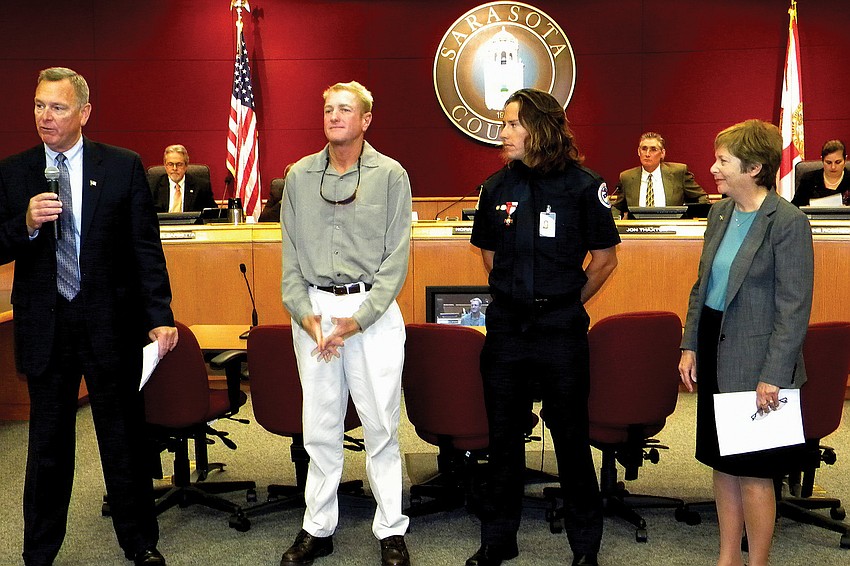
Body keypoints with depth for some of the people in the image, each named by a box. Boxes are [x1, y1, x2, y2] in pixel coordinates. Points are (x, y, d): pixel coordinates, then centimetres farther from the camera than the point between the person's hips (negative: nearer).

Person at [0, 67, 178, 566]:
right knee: (48, 444, 12)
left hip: (111, 324, -1)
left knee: (125, 439, 10)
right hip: (44, 327, 2)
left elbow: (147, 247, -1)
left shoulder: (124, 167, -1)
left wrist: (160, 316, -6)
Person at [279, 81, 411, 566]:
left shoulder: (390, 176, 0)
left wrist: (357, 320, -11)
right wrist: (305, 315, -5)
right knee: (320, 427, 8)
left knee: (381, 426, 2)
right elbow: (291, 254, 9)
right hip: (314, 310, 3)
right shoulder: (299, 176, 8)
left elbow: (396, 257, -3)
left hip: (373, 310, -2)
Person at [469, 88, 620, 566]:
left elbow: (605, 258, 1)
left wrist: (565, 303, 7)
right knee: (504, 434, 11)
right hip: (506, 324, 4)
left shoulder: (583, 185, -6)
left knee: (570, 434, 4)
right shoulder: (497, 186, 5)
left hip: (561, 328, -3)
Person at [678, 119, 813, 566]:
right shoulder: (720, 213, 7)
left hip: (755, 360, -7)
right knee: (722, 463, 16)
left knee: (752, 471, 3)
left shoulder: (788, 222, -14)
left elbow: (795, 308, -15)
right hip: (715, 354, 7)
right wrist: (690, 345, 9)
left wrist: (773, 375, -18)